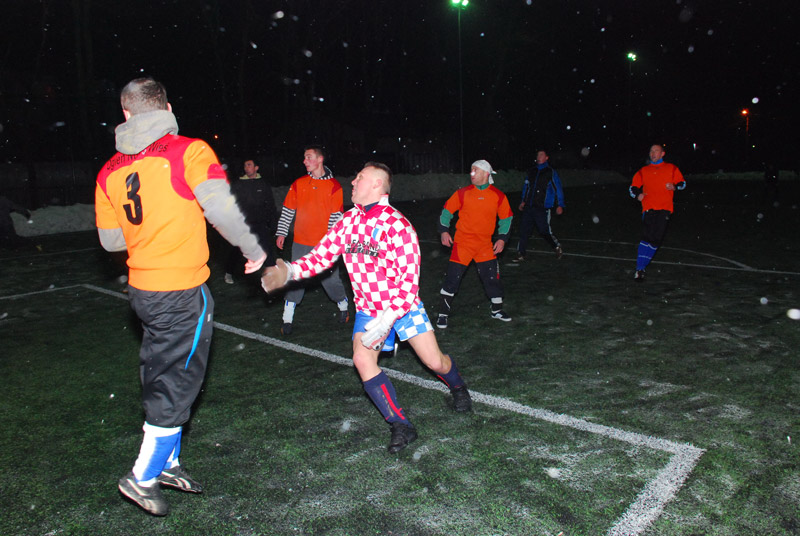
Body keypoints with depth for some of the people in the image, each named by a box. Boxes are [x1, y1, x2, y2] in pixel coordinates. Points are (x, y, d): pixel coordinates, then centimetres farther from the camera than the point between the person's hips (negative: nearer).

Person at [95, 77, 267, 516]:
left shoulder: (110, 171, 7)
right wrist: (253, 249, -5)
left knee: (161, 377, 20)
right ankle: (142, 478, 19)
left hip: (142, 289, 7)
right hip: (182, 292, -6)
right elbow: (222, 209, -20)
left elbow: (110, 240, 12)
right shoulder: (189, 152, -11)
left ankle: (165, 462, 34)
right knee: (176, 384, 7)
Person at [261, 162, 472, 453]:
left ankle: (459, 389, 36)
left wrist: (385, 321, -28)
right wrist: (291, 271, -20)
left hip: (403, 304, -4)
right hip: (367, 308, 4)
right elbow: (322, 255, -2)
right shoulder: (349, 221, -2)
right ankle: (401, 426, -4)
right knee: (363, 360, -17)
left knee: (435, 362, -2)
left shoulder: (398, 226, -21)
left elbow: (409, 282, -22)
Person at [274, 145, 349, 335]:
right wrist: (281, 233, 7)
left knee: (331, 279, 6)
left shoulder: (334, 186, -3)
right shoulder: (298, 184, 7)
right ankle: (288, 319, 8)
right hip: (301, 243, 2)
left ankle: (343, 307, 30)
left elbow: (336, 216, -5)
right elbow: (287, 210, 10)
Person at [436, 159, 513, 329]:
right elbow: (447, 210, 6)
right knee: (452, 277, -4)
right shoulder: (463, 193, -3)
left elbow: (506, 218, 9)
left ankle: (497, 310, 27)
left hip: (485, 245, 1)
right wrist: (444, 231, -3)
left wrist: (502, 238, 1)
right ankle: (443, 314, 9)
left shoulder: (498, 196, -1)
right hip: (463, 243, -1)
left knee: (492, 277, 5)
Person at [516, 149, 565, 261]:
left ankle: (557, 247, 22)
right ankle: (520, 253, 6)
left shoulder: (551, 172, 2)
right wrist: (523, 201, 18)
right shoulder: (531, 172, 14)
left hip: (542, 209, -4)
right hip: (528, 207, 4)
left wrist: (560, 205, -4)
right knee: (524, 229, -2)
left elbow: (558, 189, 2)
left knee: (544, 231, -3)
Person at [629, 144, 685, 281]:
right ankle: (640, 269, -13)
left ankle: (642, 266, 5)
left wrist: (674, 187, -3)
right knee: (647, 237, -15)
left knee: (657, 239, -7)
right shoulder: (643, 171, 17)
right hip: (648, 208, -1)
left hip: (664, 209, 1)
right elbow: (633, 187, 19)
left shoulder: (671, 169, 16)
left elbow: (682, 183, 20)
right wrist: (637, 195, -3)